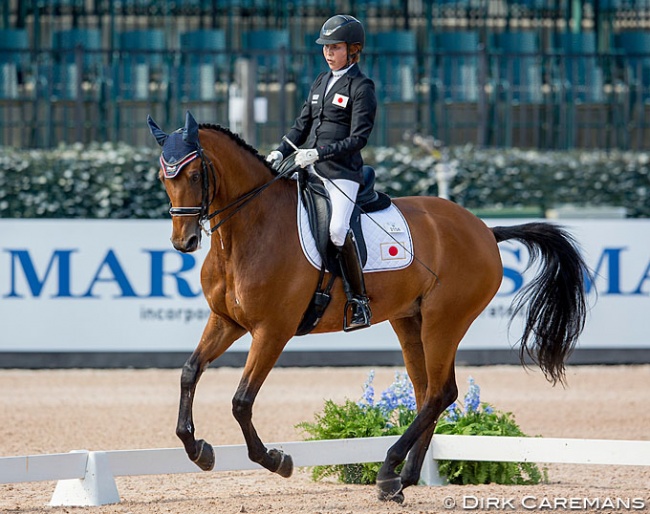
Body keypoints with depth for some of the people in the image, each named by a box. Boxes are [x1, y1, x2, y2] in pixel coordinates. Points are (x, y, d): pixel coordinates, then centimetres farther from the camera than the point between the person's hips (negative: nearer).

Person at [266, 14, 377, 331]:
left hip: (342, 172, -8)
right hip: (310, 170, 8)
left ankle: (359, 302, -18)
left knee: (337, 229, -26)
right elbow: (302, 125, 20)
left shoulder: (361, 87, -6)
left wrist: (319, 153, -21)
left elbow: (358, 138, -12)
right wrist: (281, 153, 4)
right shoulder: (320, 83, 17)